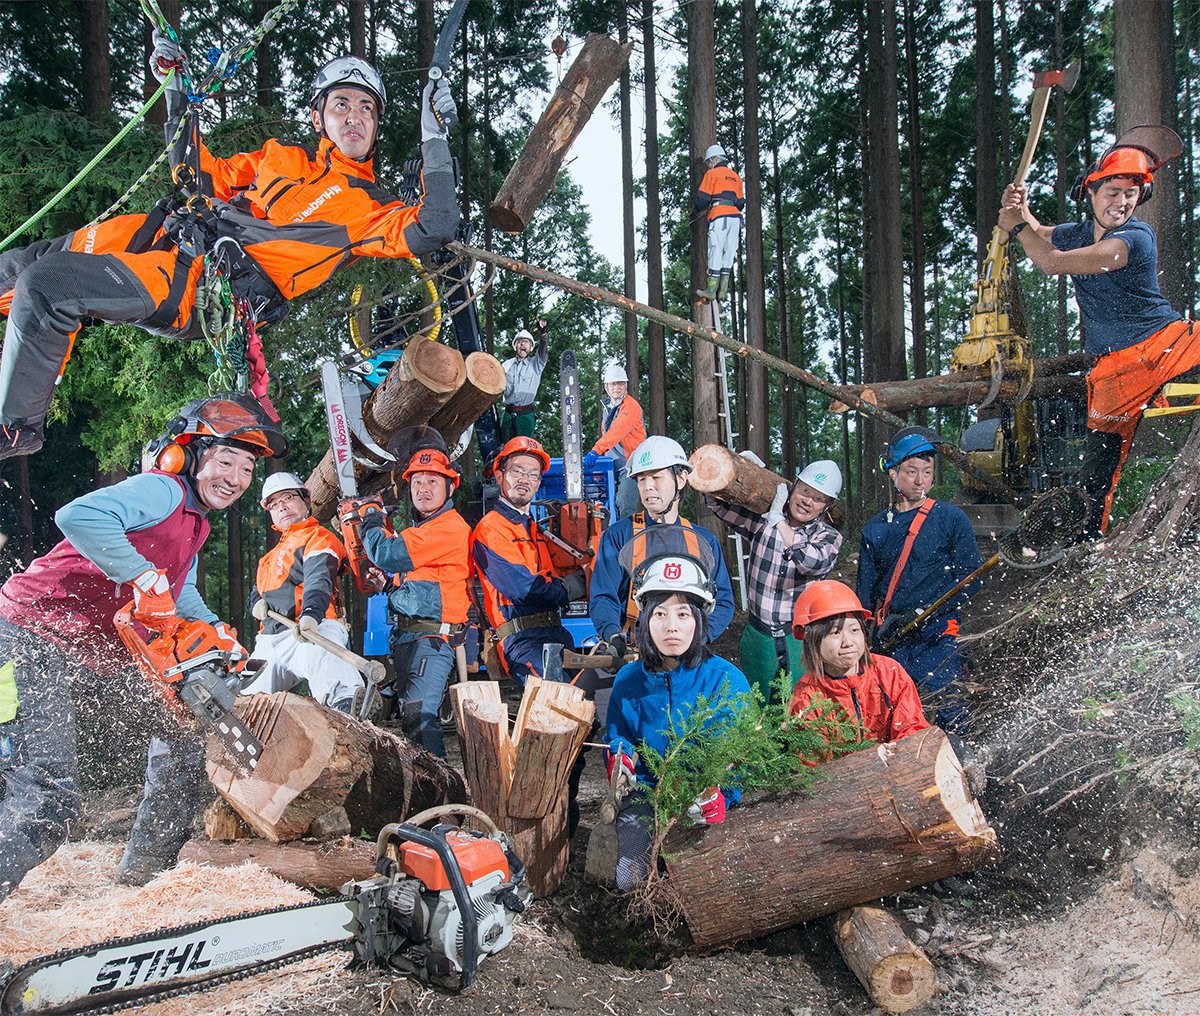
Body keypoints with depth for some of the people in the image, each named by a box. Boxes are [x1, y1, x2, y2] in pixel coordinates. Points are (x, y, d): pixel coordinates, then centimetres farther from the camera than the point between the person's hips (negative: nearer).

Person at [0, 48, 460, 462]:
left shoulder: (369, 208, 2)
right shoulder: (280, 156, 20)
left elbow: (434, 228, -16)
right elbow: (204, 177, 29)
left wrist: (435, 139, -14)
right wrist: (176, 89, 26)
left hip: (199, 290, -7)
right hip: (162, 235, 7)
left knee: (43, 284, -21)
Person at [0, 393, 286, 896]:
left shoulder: (194, 523, 14)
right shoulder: (161, 489, -17)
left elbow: (181, 597, 15)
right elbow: (78, 516, -34)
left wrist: (219, 632, -3)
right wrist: (146, 577, -35)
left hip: (98, 655, 10)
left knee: (183, 721, 16)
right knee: (47, 795, -18)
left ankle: (146, 866, 24)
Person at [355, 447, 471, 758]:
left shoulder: (451, 527, -13)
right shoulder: (419, 528, 20)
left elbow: (386, 555, -19)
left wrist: (371, 517, -1)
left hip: (433, 637, -11)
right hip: (405, 635, 11)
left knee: (418, 714, -22)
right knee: (408, 712, 17)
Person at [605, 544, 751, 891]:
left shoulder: (726, 679, -6)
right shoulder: (629, 679, 6)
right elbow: (617, 734, 16)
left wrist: (718, 795, -27)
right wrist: (621, 755, -8)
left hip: (704, 800, -2)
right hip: (647, 792, 2)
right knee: (631, 881, -20)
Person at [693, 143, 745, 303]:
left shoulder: (712, 174, 4)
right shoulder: (736, 176, 24)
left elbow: (702, 197, -1)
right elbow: (740, 202, 20)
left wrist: (695, 210, 16)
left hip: (719, 215, -6)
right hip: (735, 217, 6)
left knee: (715, 253, -8)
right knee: (729, 254, 4)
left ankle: (711, 290, -10)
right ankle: (723, 290, -1)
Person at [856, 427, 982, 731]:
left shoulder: (951, 519, 0)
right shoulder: (875, 529, 12)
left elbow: (969, 581, -4)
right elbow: (865, 592, 14)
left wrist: (922, 613, -13)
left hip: (936, 637, -4)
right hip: (888, 640, 4)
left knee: (950, 717, -9)